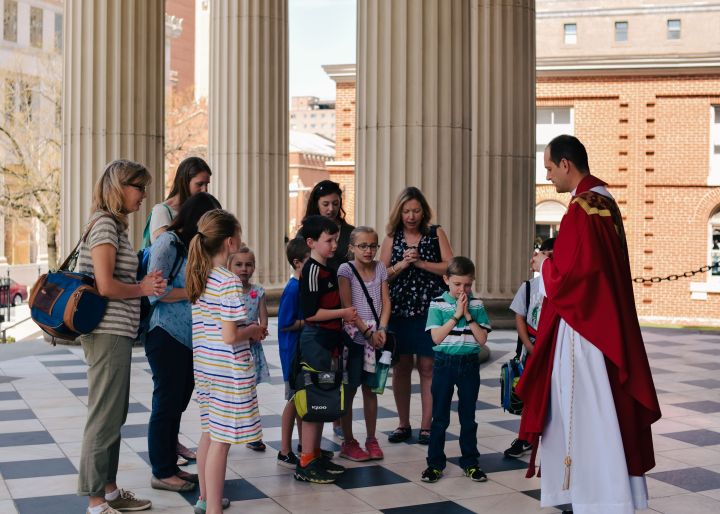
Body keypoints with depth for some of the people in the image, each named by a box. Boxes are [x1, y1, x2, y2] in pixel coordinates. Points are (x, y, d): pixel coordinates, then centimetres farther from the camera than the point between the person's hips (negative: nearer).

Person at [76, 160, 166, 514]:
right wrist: (143, 289, -6)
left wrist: (146, 284, 6)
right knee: (105, 418, -4)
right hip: (108, 333, -10)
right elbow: (105, 285, -20)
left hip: (116, 332, 10)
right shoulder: (105, 224, -13)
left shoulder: (115, 225, 17)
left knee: (114, 415, 16)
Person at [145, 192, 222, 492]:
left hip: (187, 338, 8)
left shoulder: (192, 246, 16)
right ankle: (161, 473, 12)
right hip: (166, 335, -8)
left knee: (177, 403, 14)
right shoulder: (168, 243, -11)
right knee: (167, 403, 0)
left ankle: (170, 465, 25)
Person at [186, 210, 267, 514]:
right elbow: (230, 336, -22)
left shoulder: (198, 277, 6)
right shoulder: (229, 282, -19)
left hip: (204, 365, 9)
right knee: (221, 440, -1)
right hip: (228, 371, -9)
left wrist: (246, 328, 15)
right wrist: (253, 330, -4)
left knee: (210, 432, 20)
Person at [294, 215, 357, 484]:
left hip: (329, 340, 10)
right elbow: (311, 312, -21)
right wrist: (343, 313, -13)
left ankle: (315, 455, 23)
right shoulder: (312, 270, -15)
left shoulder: (327, 270, 14)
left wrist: (343, 318, 11)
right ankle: (305, 464, 0)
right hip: (315, 340, -10)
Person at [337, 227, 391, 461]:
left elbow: (385, 303, 4)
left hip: (375, 337, 4)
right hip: (354, 337, -4)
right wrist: (368, 332, -14)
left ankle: (371, 440, 20)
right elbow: (347, 307, -11)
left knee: (370, 389, 11)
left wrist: (381, 330, -9)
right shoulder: (346, 269, -6)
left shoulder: (380, 268, 7)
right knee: (349, 389, 3)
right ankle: (348, 442, 12)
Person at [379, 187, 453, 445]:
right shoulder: (392, 237, 7)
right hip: (399, 310, 2)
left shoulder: (436, 233, 3)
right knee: (400, 367, 6)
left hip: (429, 310, -2)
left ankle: (426, 426, 8)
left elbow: (450, 267, -5)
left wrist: (420, 263, -12)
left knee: (427, 367, 0)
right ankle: (403, 425, 18)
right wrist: (402, 264, -12)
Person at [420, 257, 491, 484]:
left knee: (468, 417, 10)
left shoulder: (476, 305, 1)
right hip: (444, 363, -1)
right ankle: (435, 463, 13)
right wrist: (456, 315, -16)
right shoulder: (437, 304, -4)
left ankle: (470, 463, 20)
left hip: (469, 364, 2)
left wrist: (468, 316, -14)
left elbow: (482, 339, -5)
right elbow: (436, 337, -13)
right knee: (440, 417, 4)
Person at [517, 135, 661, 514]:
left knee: (587, 411, -3)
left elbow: (566, 276, -21)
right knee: (600, 409, 15)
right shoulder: (604, 201, 11)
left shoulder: (581, 209, -19)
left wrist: (544, 264, -3)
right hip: (604, 320, 10)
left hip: (583, 325, -10)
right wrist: (552, 261, 11)